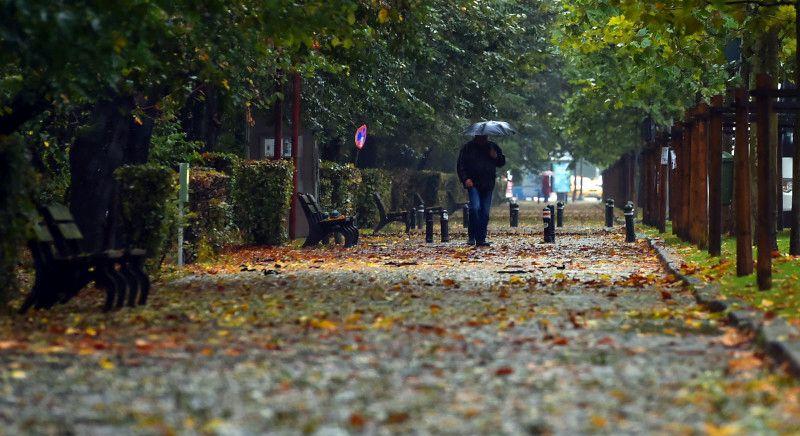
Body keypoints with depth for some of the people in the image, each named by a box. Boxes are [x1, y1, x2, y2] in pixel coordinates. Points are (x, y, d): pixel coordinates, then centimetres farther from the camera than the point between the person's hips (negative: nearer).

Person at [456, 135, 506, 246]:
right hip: (473, 184, -3)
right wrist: (465, 179, -11)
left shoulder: (492, 147, 12)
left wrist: (496, 157, -1)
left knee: (485, 212, 2)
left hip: (488, 185, 3)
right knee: (475, 208, -20)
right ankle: (472, 237, -10)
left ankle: (481, 239, 8)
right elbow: (461, 166, 4)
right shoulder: (468, 148, 3)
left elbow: (502, 162, 21)